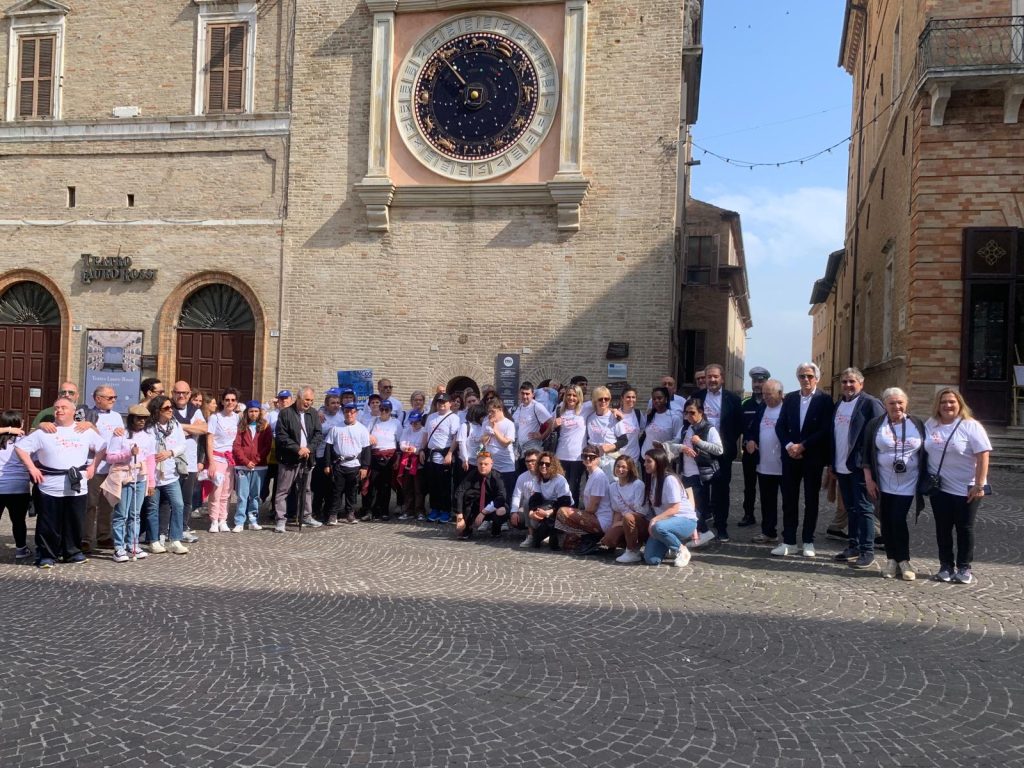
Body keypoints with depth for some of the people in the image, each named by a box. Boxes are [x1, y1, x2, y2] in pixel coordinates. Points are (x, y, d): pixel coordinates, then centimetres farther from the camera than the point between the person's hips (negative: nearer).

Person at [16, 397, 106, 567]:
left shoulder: (86, 431, 8)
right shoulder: (44, 432, 0)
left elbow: (102, 448, 19)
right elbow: (20, 447, 2)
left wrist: (93, 466, 8)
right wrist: (32, 468, -5)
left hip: (78, 487, 2)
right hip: (50, 488, -2)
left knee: (74, 522, 9)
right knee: (49, 524, 2)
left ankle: (72, 552, 23)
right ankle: (47, 555, 13)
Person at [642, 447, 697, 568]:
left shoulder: (669, 479, -17)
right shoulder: (651, 480, 8)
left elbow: (675, 509, -21)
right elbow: (654, 506, 9)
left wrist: (655, 519, -28)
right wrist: (653, 521, -6)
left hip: (685, 520, -6)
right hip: (665, 522, 6)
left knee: (657, 528, -40)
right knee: (651, 559, -14)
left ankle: (681, 550, -13)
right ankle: (671, 550, 16)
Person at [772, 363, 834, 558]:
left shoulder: (824, 400, -3)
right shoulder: (789, 398, 9)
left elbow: (825, 430, -10)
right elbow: (780, 425, 6)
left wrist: (802, 446, -15)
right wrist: (789, 445, -10)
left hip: (813, 456, -3)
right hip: (790, 456, 3)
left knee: (811, 500, 6)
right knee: (789, 499, 3)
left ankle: (808, 542, 14)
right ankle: (789, 542, 8)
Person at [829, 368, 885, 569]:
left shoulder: (871, 403, -9)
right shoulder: (838, 404, 14)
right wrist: (832, 463, 14)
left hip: (859, 466, -7)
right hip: (842, 467, 7)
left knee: (863, 508, -4)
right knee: (850, 508, 13)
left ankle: (867, 551, 1)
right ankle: (853, 547, 21)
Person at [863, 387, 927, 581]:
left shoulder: (917, 424, 1)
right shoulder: (875, 424, -1)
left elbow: (924, 453, 6)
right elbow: (866, 454, 1)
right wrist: (869, 479, -4)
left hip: (907, 484, -1)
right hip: (884, 484, 1)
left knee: (899, 520, -8)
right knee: (887, 522, 5)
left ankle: (904, 560, 5)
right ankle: (892, 559, 16)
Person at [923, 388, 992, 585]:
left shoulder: (971, 426, -11)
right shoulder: (930, 425, 5)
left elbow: (982, 456, -14)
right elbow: (925, 453, 13)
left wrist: (979, 485, -19)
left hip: (966, 490, -4)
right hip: (939, 488, 4)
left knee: (964, 528, 5)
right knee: (943, 529, 8)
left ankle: (964, 568, 15)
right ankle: (946, 566, 19)